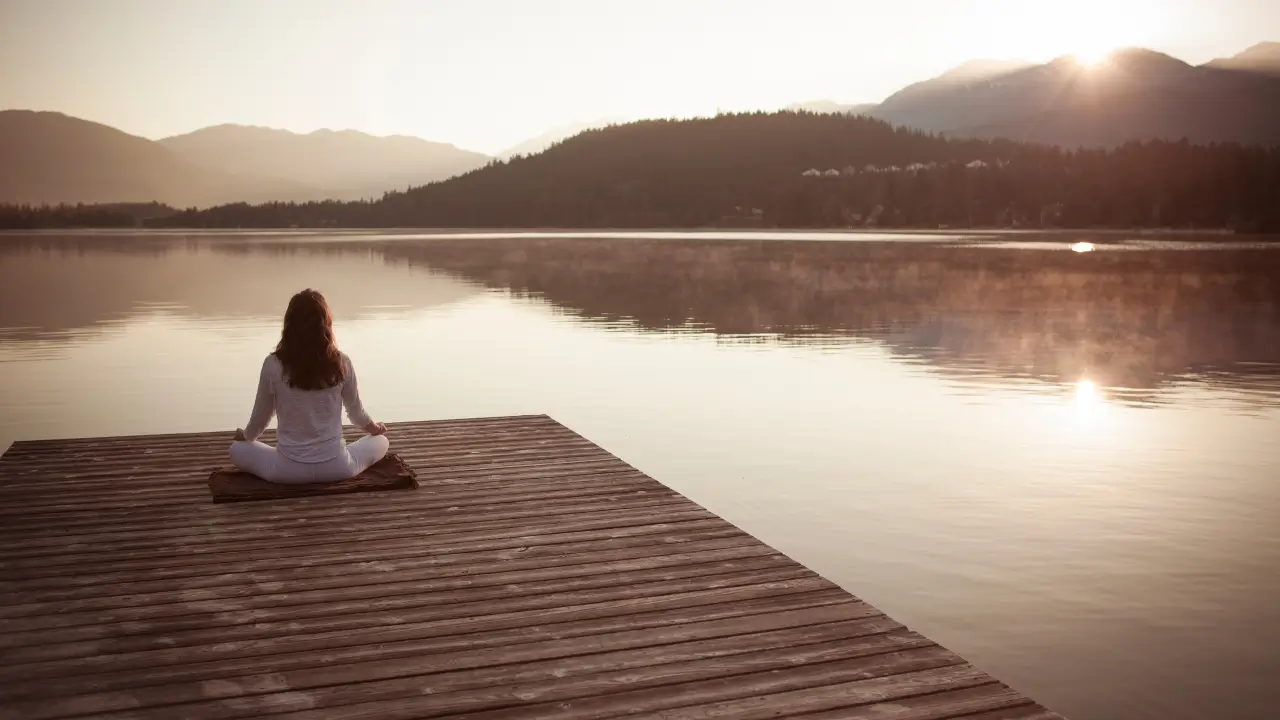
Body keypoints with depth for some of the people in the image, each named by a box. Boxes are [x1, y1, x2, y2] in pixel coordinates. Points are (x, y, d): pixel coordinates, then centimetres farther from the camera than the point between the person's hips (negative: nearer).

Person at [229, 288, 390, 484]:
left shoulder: (273, 365, -12)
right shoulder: (341, 363, -9)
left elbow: (260, 417, 1)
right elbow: (356, 411, 7)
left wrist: (245, 436, 25)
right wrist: (374, 428, 30)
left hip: (289, 469, 0)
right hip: (336, 467, 1)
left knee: (237, 449, 26)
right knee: (381, 441, 27)